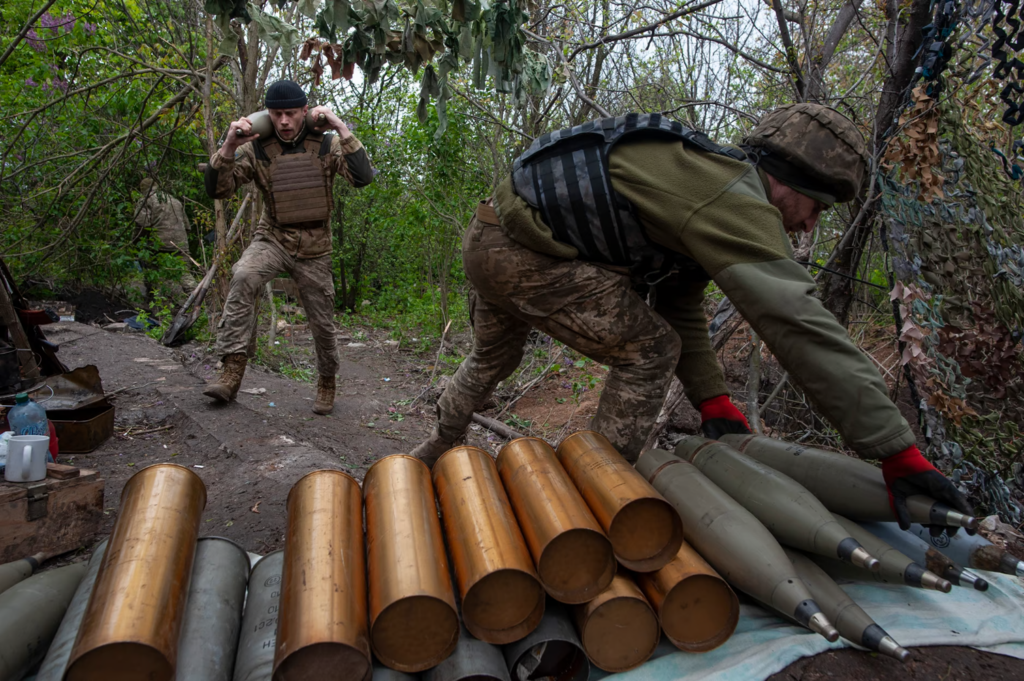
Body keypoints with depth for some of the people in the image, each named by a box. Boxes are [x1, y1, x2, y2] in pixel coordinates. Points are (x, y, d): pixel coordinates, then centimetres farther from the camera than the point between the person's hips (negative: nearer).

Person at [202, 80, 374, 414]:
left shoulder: (325, 144, -10)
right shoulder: (256, 149, -8)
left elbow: (363, 178, -24)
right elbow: (217, 190, -11)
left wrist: (342, 130, -27)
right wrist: (228, 147, -25)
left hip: (313, 249, 0)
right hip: (273, 239, 0)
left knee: (322, 323, 6)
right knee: (243, 277, -31)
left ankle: (327, 382, 32)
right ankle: (232, 369, -27)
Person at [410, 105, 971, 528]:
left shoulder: (706, 189, 15)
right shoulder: (735, 202, -17)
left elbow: (679, 308, 17)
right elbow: (801, 326, -25)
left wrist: (713, 403, 12)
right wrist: (898, 452, -21)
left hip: (487, 238, 11)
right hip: (522, 251, -11)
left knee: (492, 359, 30)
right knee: (648, 350, -6)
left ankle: (432, 457, 52)